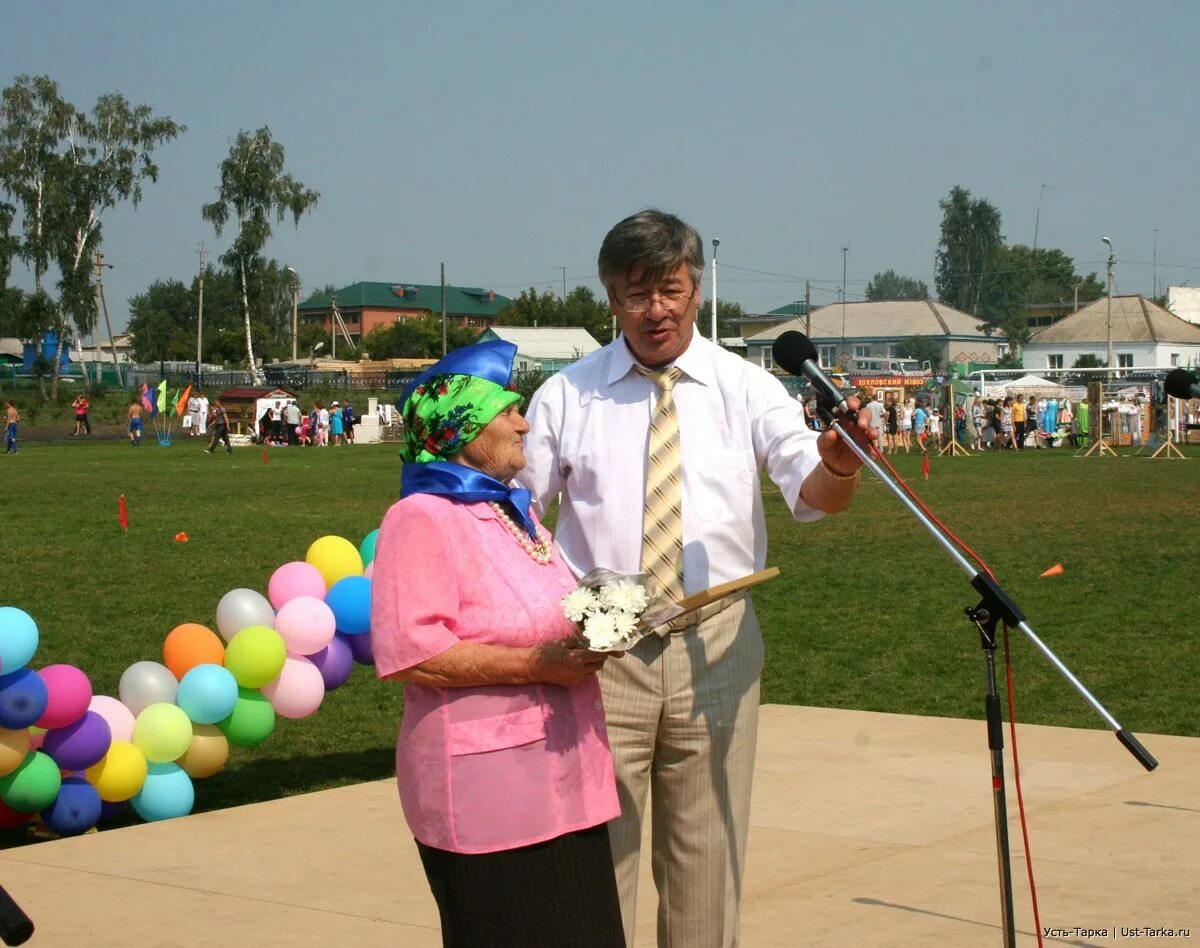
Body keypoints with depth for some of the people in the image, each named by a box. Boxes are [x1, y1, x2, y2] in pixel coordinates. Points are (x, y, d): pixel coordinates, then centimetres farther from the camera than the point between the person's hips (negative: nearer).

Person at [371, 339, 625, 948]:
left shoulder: (515, 511, 18)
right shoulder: (423, 519, -11)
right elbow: (408, 652, -21)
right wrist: (535, 666, -21)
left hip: (559, 780, 9)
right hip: (488, 792, -9)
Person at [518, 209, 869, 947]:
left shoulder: (747, 388, 2)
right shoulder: (565, 396, 3)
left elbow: (812, 496, -9)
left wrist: (838, 465, -33)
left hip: (715, 646, 1)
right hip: (599, 651, 0)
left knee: (708, 851, 10)